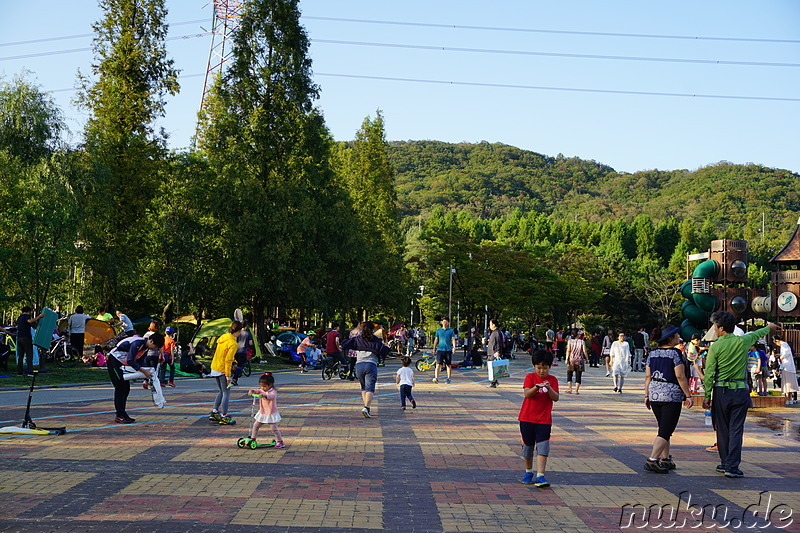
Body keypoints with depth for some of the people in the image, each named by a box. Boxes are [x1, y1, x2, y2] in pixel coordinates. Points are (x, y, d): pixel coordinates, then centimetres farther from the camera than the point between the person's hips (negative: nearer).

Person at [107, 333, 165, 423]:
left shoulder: (145, 347, 3)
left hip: (122, 364, 10)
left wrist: (146, 375, -1)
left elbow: (140, 362, 10)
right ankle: (120, 416, -11)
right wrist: (144, 371, -27)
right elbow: (130, 361, -29)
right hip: (113, 361, -10)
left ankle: (123, 415, 10)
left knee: (126, 388, 6)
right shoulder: (137, 343, -26)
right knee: (120, 388, -13)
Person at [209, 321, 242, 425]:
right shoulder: (233, 344, -20)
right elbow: (228, 361, -22)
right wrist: (228, 376, -19)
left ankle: (214, 413, 21)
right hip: (222, 370, -8)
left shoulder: (223, 337, 4)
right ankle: (224, 417, 3)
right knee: (226, 393, 1)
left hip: (214, 368, 8)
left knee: (221, 392, 20)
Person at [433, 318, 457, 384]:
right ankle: (436, 378, -18)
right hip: (440, 349, 0)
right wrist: (434, 349, 15)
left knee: (449, 365, 6)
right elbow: (436, 340, 16)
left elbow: (453, 339, -3)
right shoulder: (438, 331, 10)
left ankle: (448, 378, 16)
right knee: (438, 364, -11)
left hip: (448, 350, 0)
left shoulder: (451, 331, 5)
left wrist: (454, 347, -19)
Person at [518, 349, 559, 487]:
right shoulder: (530, 377, 0)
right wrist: (536, 387, -32)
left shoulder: (553, 380, 2)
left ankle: (540, 476, -13)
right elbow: (526, 394, -14)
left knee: (542, 447, -11)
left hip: (544, 420, 0)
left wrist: (549, 389, -27)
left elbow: (556, 398, -8)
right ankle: (528, 472, 29)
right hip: (527, 418, 0)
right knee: (527, 446, 11)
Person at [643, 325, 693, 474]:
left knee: (664, 428, 18)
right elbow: (680, 377, -13)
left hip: (654, 394, 7)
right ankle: (652, 460, -13)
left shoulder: (652, 353, 9)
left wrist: (647, 395, 14)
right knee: (666, 431, -5)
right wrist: (688, 395, -6)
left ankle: (665, 459, 22)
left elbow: (648, 376, 9)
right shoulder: (675, 353, -10)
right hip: (671, 395, -7)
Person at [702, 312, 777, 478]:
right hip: (740, 391, 1)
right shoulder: (743, 341, 0)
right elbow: (756, 334, 23)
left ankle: (724, 463, 18)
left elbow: (709, 374, -8)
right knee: (736, 430, 1)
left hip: (721, 391, -1)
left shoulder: (715, 347, -7)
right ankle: (732, 466, -4)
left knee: (722, 429, 10)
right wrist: (769, 327, 45)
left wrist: (707, 397, -1)